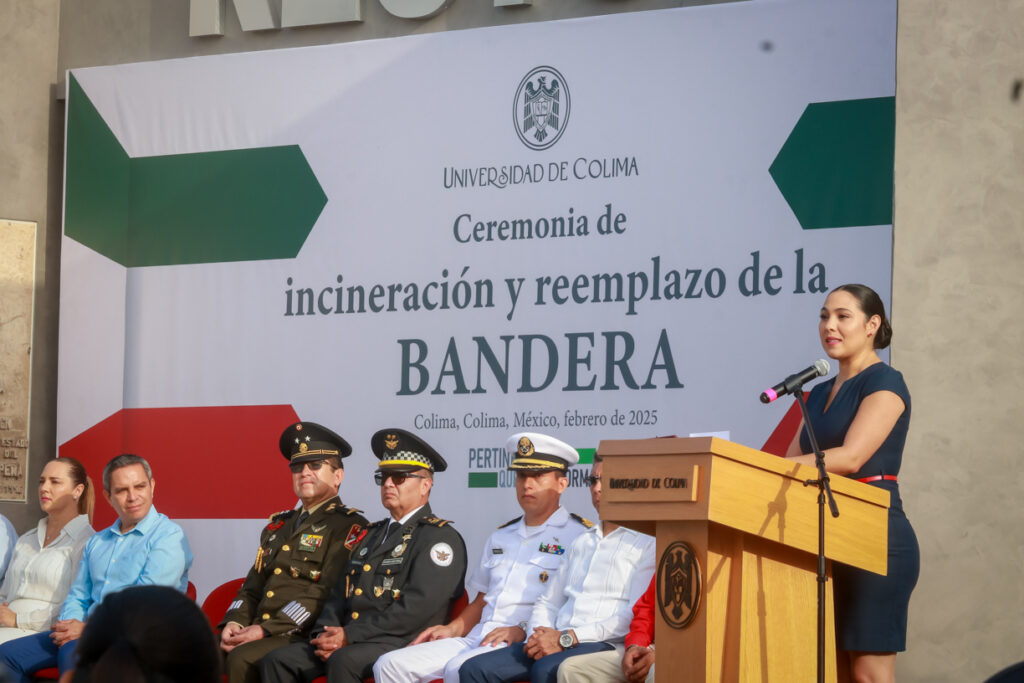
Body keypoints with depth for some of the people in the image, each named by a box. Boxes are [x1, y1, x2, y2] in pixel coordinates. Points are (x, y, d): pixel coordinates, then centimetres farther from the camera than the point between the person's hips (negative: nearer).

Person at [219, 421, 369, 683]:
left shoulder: (349, 527, -1)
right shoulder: (278, 526, 24)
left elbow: (325, 593, -13)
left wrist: (264, 630, -18)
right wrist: (234, 622, 0)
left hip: (305, 637, -7)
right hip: (257, 630, 7)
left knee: (241, 659, -31)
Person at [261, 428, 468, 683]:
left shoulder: (440, 537, -2)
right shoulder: (373, 534, 26)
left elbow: (416, 607, -14)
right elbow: (340, 594, 22)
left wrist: (350, 635, -16)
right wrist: (326, 634, -1)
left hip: (399, 642, -8)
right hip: (348, 642, 8)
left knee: (343, 661, -36)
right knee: (278, 660, -11)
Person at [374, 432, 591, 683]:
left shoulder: (577, 535, 1)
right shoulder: (500, 538, 27)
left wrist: (523, 630, -18)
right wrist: (454, 629, 12)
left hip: (525, 644, -8)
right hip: (477, 639, 8)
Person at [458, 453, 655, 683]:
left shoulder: (647, 543, 2)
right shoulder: (582, 541, 27)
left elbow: (634, 616, -10)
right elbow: (548, 602, 27)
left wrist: (565, 638, -14)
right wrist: (538, 635, 2)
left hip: (605, 646, -7)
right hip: (557, 643, 7)